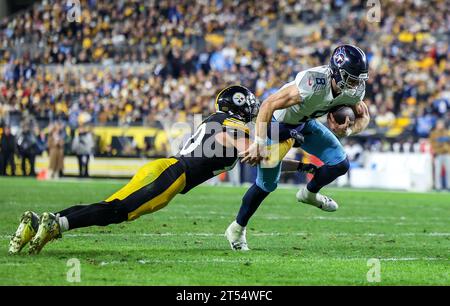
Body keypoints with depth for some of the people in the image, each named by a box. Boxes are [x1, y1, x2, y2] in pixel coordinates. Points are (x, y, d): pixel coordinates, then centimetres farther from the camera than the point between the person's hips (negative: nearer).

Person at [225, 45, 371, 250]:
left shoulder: (354, 90, -19)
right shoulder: (313, 85, -41)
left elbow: (363, 116, 0)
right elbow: (268, 105, -36)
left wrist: (348, 131, -22)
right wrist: (259, 143, -38)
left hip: (305, 123, 6)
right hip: (277, 123, -6)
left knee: (340, 164, -2)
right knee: (267, 183, -2)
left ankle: (309, 194, 27)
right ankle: (237, 229, 18)